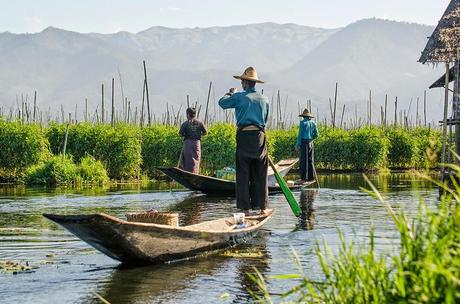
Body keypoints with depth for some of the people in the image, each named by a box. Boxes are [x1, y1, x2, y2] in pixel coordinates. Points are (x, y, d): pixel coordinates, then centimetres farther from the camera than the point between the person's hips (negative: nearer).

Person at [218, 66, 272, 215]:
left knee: (243, 173, 2)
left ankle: (245, 208, 1)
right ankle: (262, 207, 9)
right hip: (260, 136, 3)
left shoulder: (239, 97, -3)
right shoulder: (264, 99, 10)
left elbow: (222, 103, 13)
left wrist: (230, 93, 31)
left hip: (244, 136, -3)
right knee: (260, 174, 9)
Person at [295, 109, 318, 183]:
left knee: (304, 161, -7)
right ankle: (311, 177, 12)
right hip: (311, 143, 6)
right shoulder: (313, 123, 11)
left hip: (304, 142, -6)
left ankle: (304, 178, -10)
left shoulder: (303, 122, -6)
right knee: (310, 161, 12)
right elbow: (316, 135, 13)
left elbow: (300, 134, -10)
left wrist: (298, 145, -9)